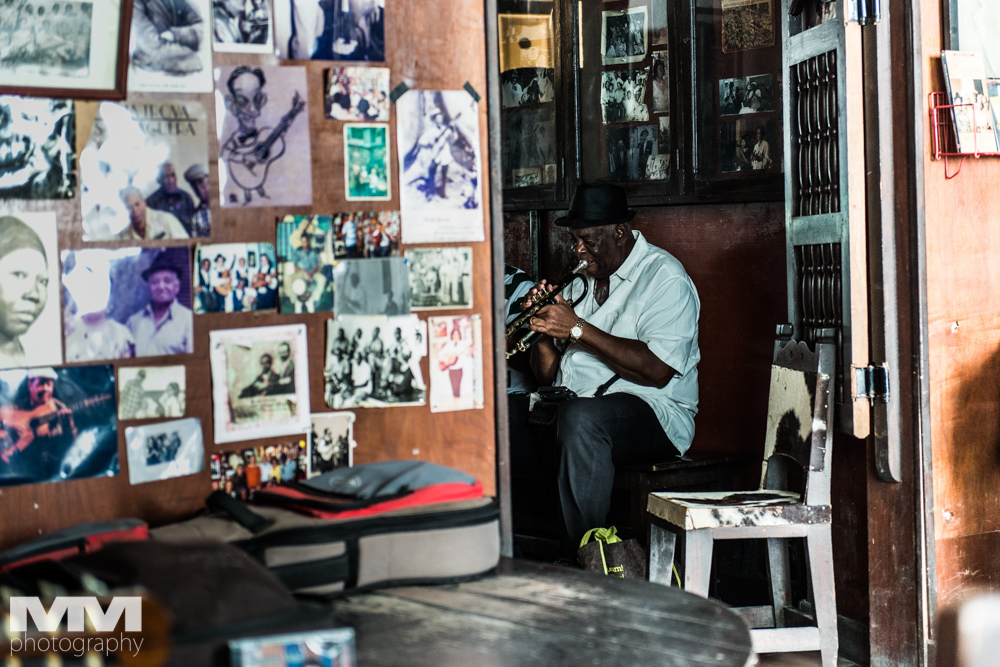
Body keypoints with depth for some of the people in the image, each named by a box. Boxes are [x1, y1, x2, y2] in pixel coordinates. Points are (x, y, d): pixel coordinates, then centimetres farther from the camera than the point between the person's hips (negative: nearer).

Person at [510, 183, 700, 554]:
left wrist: (578, 328, -17)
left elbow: (658, 370, -18)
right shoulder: (579, 281, 19)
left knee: (579, 417, -38)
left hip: (652, 412, -7)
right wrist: (543, 329, -5)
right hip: (567, 403, 7)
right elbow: (547, 374, 17)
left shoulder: (665, 278, -3)